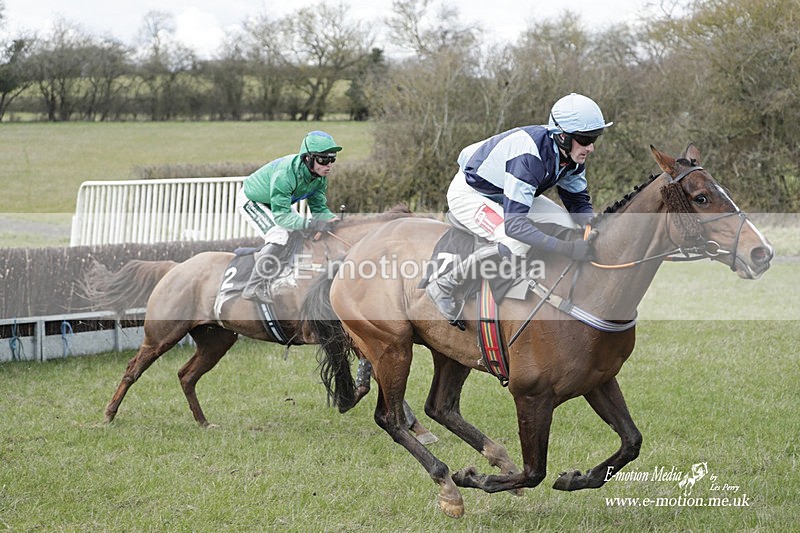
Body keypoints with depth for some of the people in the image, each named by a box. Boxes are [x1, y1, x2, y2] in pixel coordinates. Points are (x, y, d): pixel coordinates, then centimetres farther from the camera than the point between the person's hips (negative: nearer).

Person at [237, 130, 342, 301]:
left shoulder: (320, 177, -17)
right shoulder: (285, 173, -41)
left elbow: (319, 207, -9)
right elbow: (281, 215, -41)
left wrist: (332, 218, -30)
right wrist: (311, 224, -51)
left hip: (278, 202, 8)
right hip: (250, 201, -8)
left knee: (303, 233, 0)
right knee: (279, 236, -26)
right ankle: (252, 288, -24)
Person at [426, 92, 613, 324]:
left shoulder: (571, 156, -14)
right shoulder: (529, 156, -40)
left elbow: (579, 201, 2)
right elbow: (514, 225, -44)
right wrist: (568, 248, -47)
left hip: (509, 192, 9)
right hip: (469, 194, -9)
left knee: (568, 224, -6)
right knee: (518, 244, -31)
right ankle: (444, 286, -17)